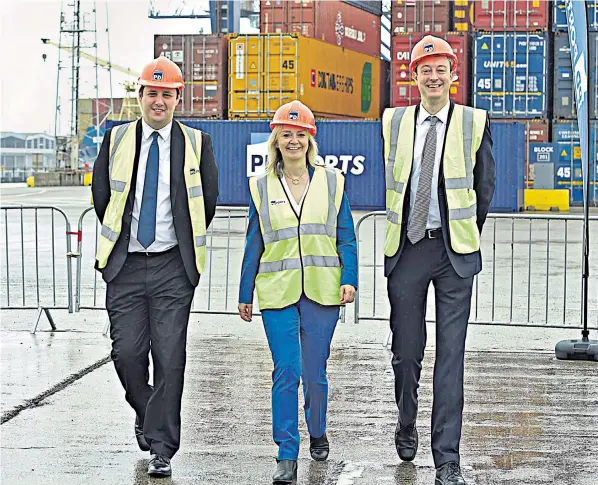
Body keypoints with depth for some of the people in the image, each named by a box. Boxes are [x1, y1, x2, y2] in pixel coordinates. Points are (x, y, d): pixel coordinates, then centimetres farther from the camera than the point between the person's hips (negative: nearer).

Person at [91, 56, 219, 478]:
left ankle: (161, 450, 6)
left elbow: (208, 201, 10)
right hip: (125, 267, 1)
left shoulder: (196, 143, 3)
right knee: (127, 353, 0)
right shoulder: (116, 140, 5)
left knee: (170, 359, -3)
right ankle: (146, 413, 31)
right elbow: (101, 195, 14)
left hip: (172, 269, -1)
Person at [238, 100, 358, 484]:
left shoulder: (332, 182, 6)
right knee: (286, 373, -7)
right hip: (278, 293, 0)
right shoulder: (261, 187, 7)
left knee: (315, 371, 7)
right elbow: (254, 245, 11)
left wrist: (349, 280, -6)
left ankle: (318, 433, 33)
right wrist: (245, 295, 10)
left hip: (321, 292, 0)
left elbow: (346, 238, 7)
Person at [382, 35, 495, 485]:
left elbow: (485, 184, 8)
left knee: (451, 354, -3)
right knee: (406, 347, 10)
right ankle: (407, 424, 36)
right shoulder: (393, 122, 6)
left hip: (454, 250, -1)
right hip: (406, 248, 2)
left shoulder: (474, 122, 2)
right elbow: (382, 181, 11)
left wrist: (468, 235, 8)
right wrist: (388, 233, 9)